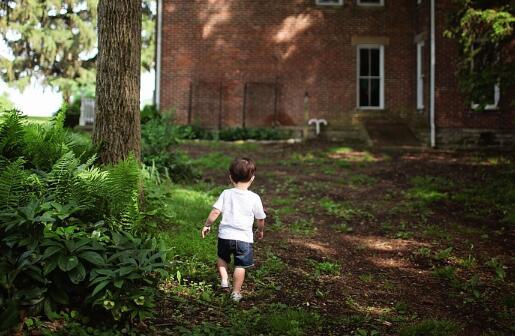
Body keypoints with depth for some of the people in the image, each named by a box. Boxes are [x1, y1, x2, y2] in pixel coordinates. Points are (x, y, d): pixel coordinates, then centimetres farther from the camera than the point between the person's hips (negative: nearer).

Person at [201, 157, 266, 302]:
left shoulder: (226, 194, -3)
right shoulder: (254, 198, -4)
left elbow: (215, 211, -9)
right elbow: (260, 218, 5)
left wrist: (207, 225, 7)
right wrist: (260, 230, 24)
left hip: (225, 235, 2)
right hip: (244, 237, -1)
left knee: (222, 258, 28)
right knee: (240, 266, 10)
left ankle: (224, 280, 15)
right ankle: (236, 293, 13)